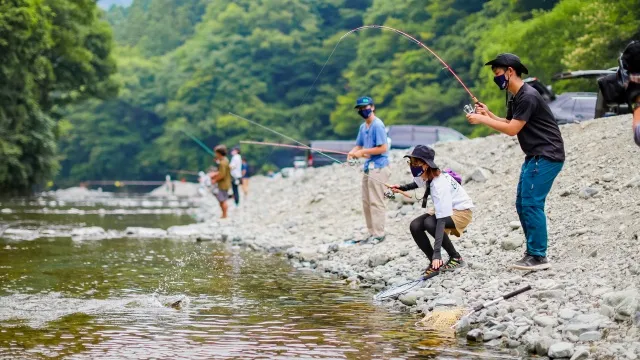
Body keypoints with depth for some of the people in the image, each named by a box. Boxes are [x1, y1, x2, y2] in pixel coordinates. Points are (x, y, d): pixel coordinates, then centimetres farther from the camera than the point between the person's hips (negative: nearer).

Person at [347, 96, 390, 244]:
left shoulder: (377, 125, -12)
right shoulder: (363, 127, 14)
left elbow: (382, 148, -16)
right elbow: (359, 145, 18)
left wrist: (363, 152, -15)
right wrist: (353, 152, -4)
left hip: (378, 168, -9)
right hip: (368, 167, 9)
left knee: (376, 202, -7)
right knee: (366, 202, 11)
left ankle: (378, 234, -2)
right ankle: (372, 233, 18)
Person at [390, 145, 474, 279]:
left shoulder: (439, 185, -34)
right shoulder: (425, 176, -10)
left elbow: (441, 220, -40)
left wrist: (437, 253, -45)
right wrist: (402, 188, 2)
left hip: (462, 211, -8)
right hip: (445, 210, 8)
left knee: (429, 223, -32)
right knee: (415, 226, -13)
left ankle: (456, 258, -14)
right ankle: (435, 263, -2)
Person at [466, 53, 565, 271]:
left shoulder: (528, 97, -17)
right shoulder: (516, 98, 15)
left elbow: (512, 129, -18)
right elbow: (509, 125, 17)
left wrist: (483, 120, -12)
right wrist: (488, 114, 4)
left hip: (547, 156, -10)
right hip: (535, 156, 10)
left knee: (532, 203, -12)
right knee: (522, 204, 10)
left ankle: (538, 257, -9)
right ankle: (533, 252, 14)